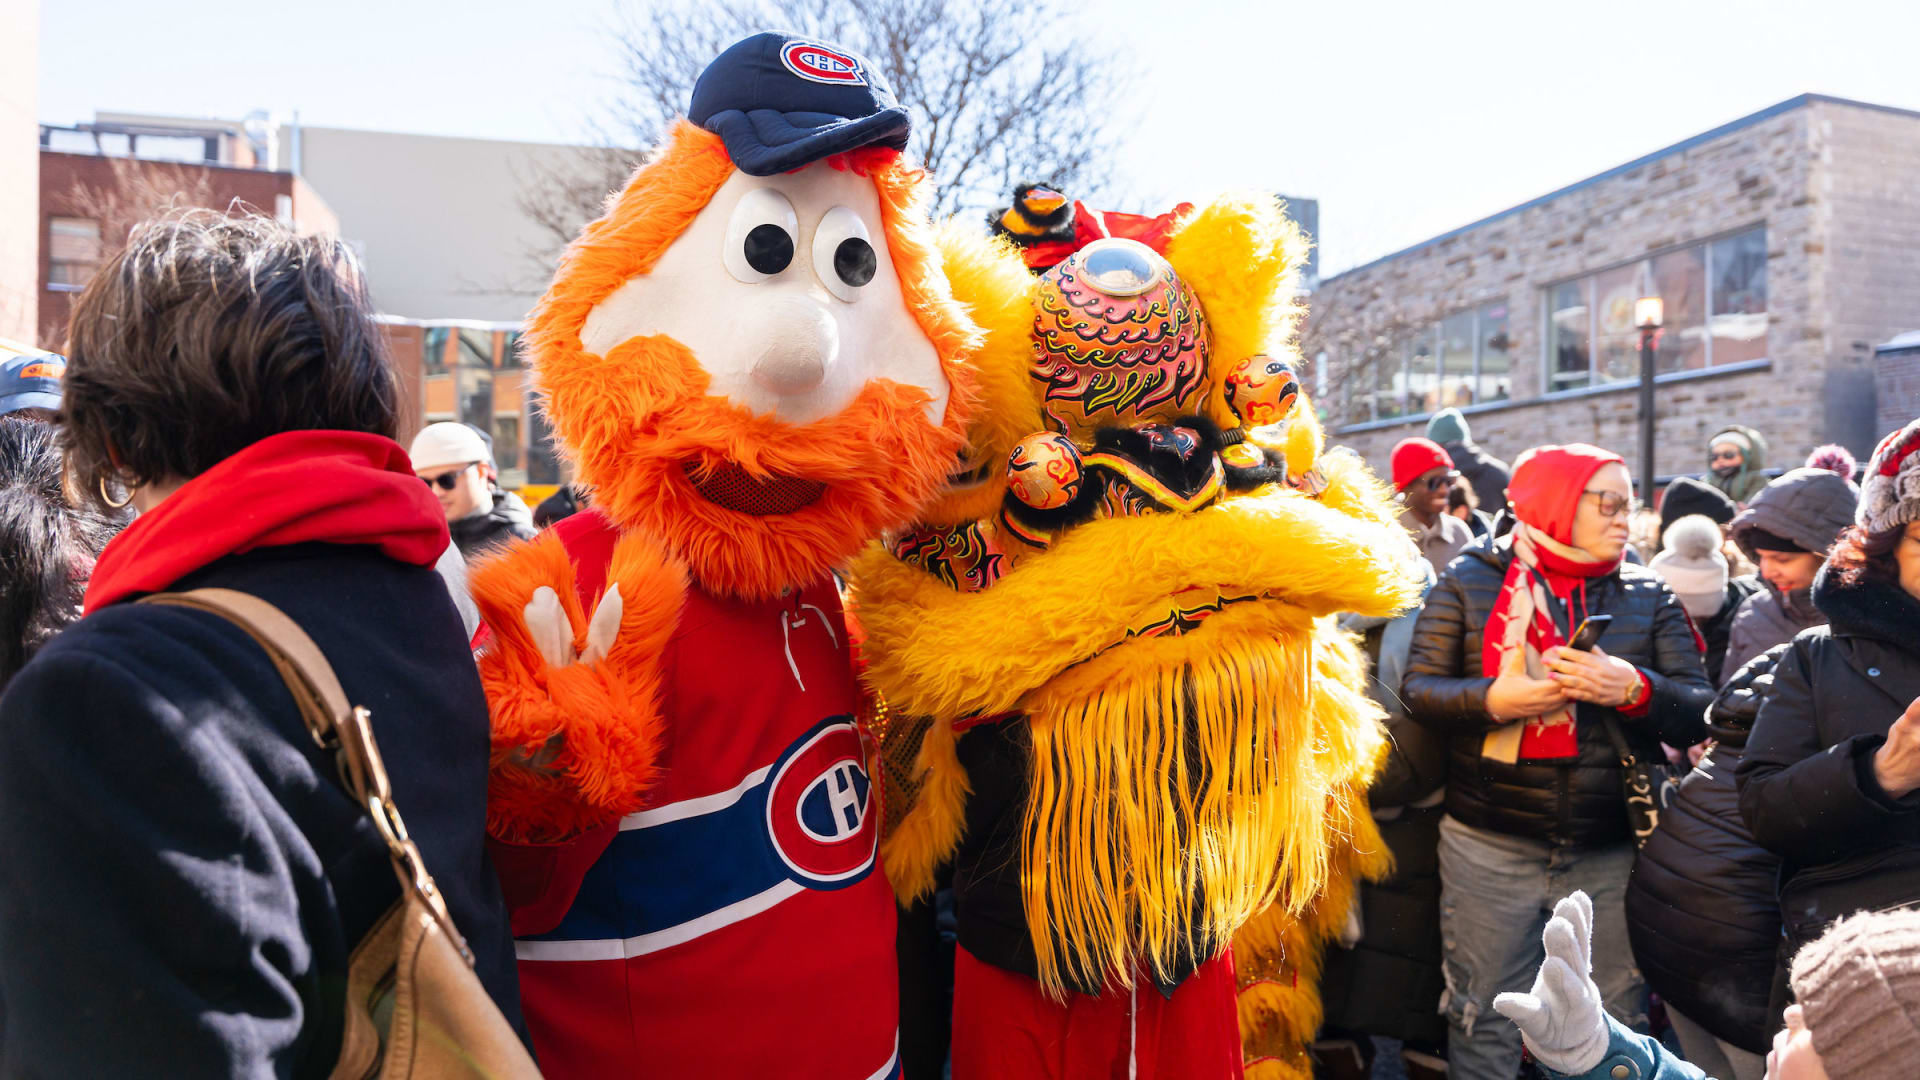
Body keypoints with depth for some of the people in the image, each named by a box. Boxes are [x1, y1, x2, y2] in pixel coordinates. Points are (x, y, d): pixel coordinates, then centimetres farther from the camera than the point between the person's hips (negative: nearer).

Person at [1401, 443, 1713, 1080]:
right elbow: (1418, 690, -2)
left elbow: (1698, 714, 2)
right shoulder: (1470, 580, 2)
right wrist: (1492, 699, -18)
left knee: (1619, 1025, 11)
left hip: (1612, 855, 2)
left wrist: (1636, 688, -17)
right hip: (1489, 847, -2)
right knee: (1485, 1018, 7)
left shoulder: (1649, 597, 8)